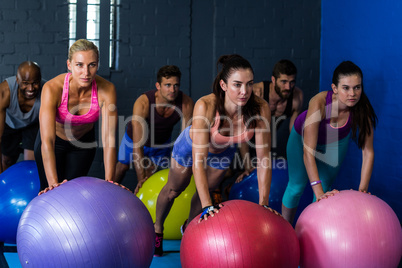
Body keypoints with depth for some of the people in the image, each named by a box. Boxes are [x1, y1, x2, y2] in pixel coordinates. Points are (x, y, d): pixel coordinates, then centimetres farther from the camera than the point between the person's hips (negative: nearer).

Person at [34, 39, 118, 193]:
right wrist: (53, 183, -48)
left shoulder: (106, 90, -31)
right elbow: (47, 141, -40)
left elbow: (109, 138, -31)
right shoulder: (52, 88, -36)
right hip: (55, 140, -1)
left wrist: (109, 181, -39)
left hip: (84, 140, 2)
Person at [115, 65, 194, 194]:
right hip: (136, 138, -1)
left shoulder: (186, 103, -35)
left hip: (162, 140, 2)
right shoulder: (142, 103, -43)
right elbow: (137, 144, -42)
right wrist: (141, 177, -42)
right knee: (122, 166, 20)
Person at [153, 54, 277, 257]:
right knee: (174, 189, 22)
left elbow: (263, 157, -30)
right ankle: (157, 229, 52)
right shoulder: (206, 106, -45)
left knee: (206, 190, 23)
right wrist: (207, 206, -52)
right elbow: (198, 159, -46)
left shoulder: (260, 109, -38)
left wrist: (263, 204, -32)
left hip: (224, 152, 2)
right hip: (192, 144, -2)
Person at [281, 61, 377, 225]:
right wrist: (319, 192, -51)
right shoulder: (319, 102, -44)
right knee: (297, 186, 3)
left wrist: (362, 191, -37)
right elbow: (308, 151, -45)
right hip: (303, 137, -2)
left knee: (325, 187, 4)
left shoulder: (363, 109, -35)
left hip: (336, 142, 2)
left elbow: (368, 151, -29)